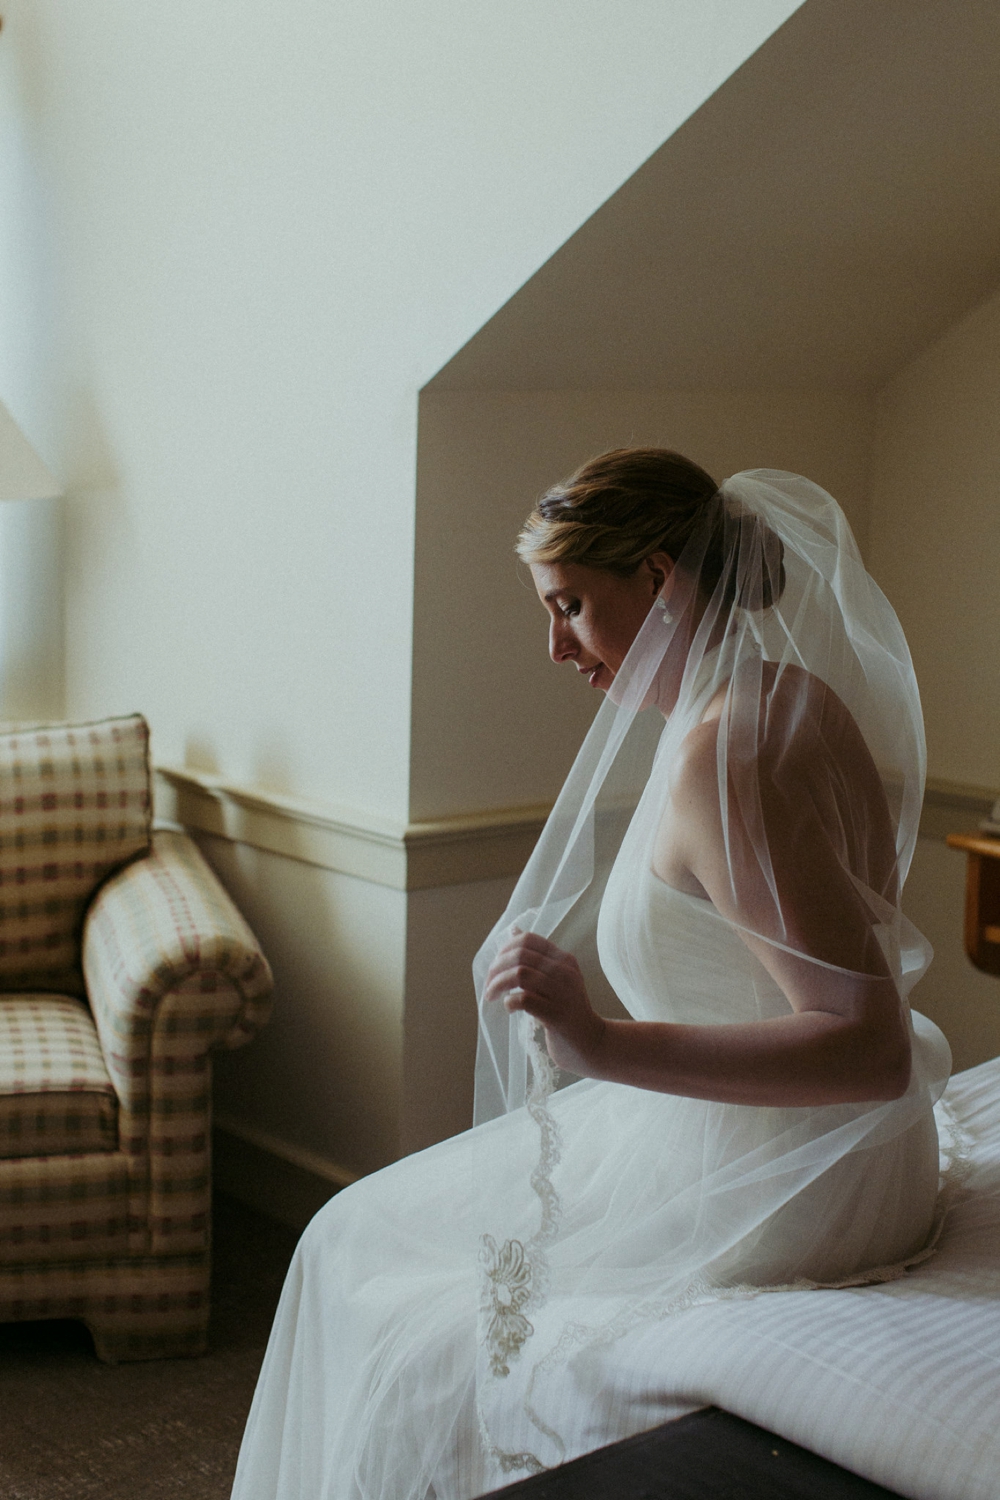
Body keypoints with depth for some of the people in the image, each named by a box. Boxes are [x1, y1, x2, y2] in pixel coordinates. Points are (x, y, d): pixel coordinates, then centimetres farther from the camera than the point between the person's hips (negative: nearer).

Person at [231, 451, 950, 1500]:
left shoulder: (724, 754, -27)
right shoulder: (803, 702, 3)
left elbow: (871, 1049, -32)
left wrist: (610, 1045, -36)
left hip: (752, 1204, -9)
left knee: (369, 1243, 10)